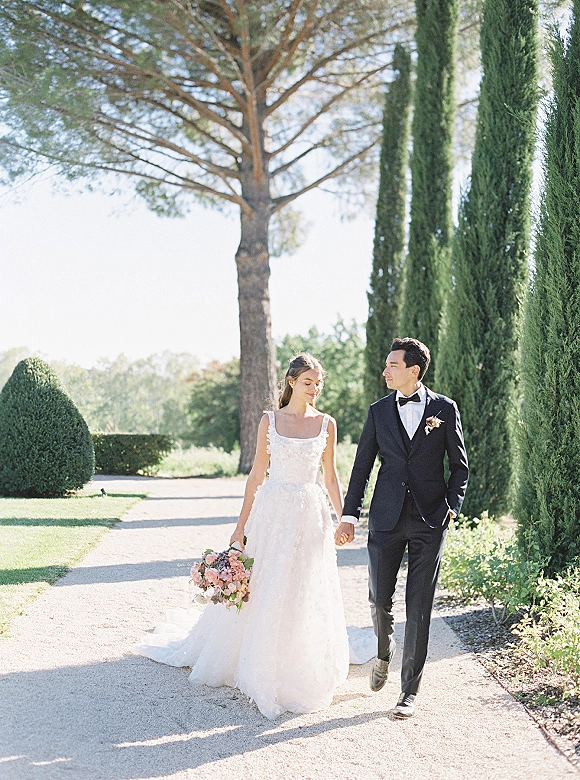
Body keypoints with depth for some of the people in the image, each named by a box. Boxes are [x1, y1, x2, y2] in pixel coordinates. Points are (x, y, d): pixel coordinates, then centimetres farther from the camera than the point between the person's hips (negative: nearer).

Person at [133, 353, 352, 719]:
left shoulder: (326, 424, 3)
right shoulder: (269, 421, 1)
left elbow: (331, 476, 9)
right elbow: (257, 474, 4)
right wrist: (241, 525, 2)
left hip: (311, 517, 1)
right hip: (272, 513, 0)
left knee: (306, 597, 4)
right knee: (261, 595, 3)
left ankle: (302, 674, 19)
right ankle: (262, 673, 19)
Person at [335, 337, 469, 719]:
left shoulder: (445, 408, 1)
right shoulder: (379, 411, 7)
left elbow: (460, 464, 7)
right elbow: (362, 466, 9)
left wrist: (452, 505, -3)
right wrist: (350, 514, 4)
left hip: (430, 520, -2)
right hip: (386, 518, 2)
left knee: (419, 607, -1)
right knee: (380, 598, 5)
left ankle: (410, 690, 8)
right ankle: (385, 652, 37)